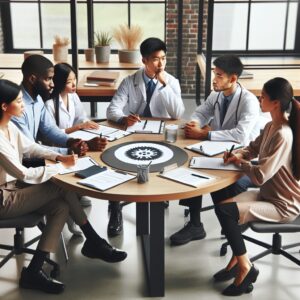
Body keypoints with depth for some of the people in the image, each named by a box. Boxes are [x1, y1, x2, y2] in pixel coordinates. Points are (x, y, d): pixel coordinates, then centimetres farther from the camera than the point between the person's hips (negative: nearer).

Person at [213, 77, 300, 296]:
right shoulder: (271, 126, 3)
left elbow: (260, 176, -30)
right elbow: (253, 148, 19)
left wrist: (241, 162, -10)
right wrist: (236, 154, -3)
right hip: (268, 194, 9)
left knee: (224, 210, -20)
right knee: (224, 202, -1)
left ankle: (245, 267, -2)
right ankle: (238, 259, 11)